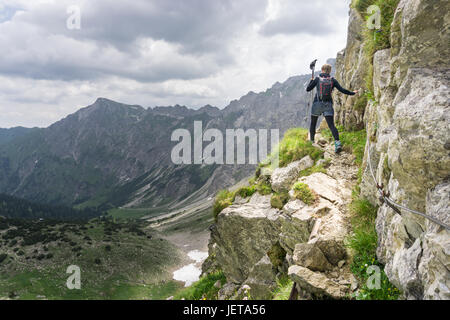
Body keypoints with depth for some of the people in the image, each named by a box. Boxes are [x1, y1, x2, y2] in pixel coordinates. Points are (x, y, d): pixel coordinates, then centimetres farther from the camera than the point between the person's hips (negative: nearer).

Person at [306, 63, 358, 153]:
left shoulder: (317, 79, -1)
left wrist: (311, 80, 20)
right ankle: (337, 142, -23)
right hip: (328, 105, 1)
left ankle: (311, 141, 28)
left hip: (317, 104, -1)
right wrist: (352, 93, 16)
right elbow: (342, 90, 2)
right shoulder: (333, 80, 3)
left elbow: (308, 89, 3)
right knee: (331, 125, -4)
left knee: (313, 123, 19)